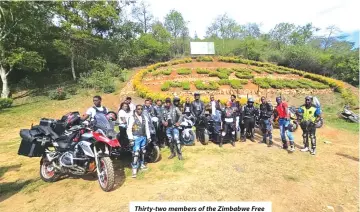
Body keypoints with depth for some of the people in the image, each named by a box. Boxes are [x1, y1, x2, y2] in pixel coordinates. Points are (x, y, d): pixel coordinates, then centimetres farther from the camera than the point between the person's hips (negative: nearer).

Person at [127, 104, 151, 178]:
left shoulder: (144, 117, 9)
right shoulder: (132, 117, -7)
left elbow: (147, 127, 14)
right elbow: (129, 129, -9)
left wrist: (148, 137, 12)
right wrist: (131, 139, -15)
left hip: (143, 137, 6)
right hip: (136, 137, -6)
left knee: (143, 151, 15)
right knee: (136, 152, -12)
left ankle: (142, 164, 33)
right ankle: (134, 169, -6)